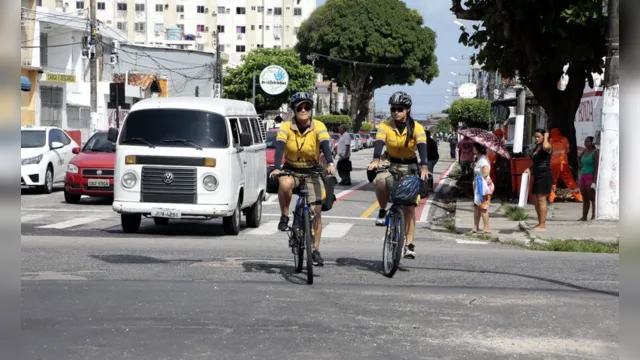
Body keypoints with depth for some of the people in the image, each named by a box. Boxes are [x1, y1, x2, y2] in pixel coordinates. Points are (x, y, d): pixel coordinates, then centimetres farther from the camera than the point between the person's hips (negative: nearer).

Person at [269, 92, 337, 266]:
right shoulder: (286, 127, -13)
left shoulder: (318, 127, -13)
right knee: (285, 183, -38)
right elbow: (279, 147, -25)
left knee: (316, 211, -2)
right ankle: (285, 216, -15)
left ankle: (316, 250, 12)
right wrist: (276, 168, -43)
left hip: (312, 172, 1)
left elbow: (325, 145, -28)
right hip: (291, 170, -1)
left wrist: (330, 163, -48)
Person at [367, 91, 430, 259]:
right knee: (379, 180, -35)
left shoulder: (416, 128, -12)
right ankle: (383, 211, -10)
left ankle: (409, 245, 1)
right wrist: (376, 160, -48)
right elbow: (379, 143, -26)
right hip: (391, 166, 0)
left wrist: (424, 166, -45)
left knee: (409, 207, -5)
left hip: (410, 168, 0)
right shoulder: (385, 126, -10)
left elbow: (422, 147, -26)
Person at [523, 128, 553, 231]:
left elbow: (545, 147, -35)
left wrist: (546, 137, -17)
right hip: (537, 176, 10)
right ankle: (540, 223, 21)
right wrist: (529, 169, 11)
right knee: (536, 200, 12)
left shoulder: (547, 146, -8)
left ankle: (542, 225, -8)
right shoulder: (536, 148, 19)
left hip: (545, 175, -10)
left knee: (541, 199, -10)